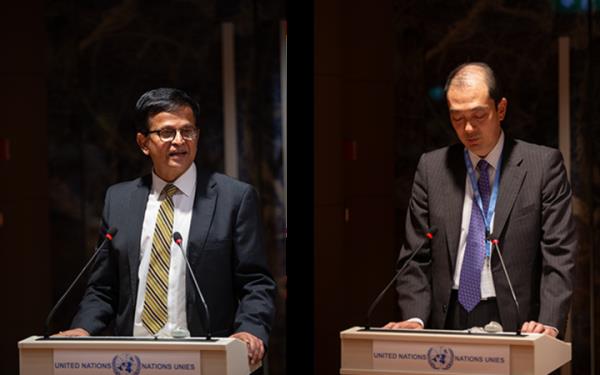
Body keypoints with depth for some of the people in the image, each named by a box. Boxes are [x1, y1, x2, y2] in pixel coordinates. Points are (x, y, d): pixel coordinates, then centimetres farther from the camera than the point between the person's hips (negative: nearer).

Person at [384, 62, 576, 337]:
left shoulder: (543, 164, 3)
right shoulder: (431, 167, 10)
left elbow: (559, 254, -2)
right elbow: (416, 258, 9)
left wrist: (549, 324, -17)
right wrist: (415, 318, -7)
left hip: (514, 324, -2)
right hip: (448, 322, 2)